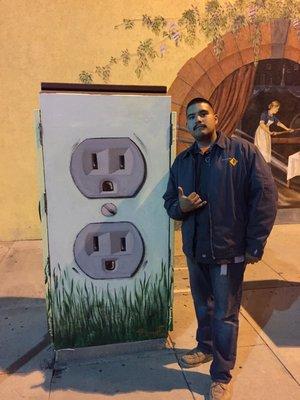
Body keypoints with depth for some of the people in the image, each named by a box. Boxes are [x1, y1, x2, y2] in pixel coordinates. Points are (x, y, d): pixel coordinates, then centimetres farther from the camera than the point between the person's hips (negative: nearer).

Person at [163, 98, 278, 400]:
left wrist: (254, 246, -13)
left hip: (229, 251, -4)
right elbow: (170, 201, 12)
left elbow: (265, 196, -11)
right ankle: (205, 348, 47)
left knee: (225, 314, 8)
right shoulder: (182, 161, 7)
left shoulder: (243, 152, -8)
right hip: (194, 250, 5)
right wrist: (180, 207, -13)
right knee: (203, 306, 22)